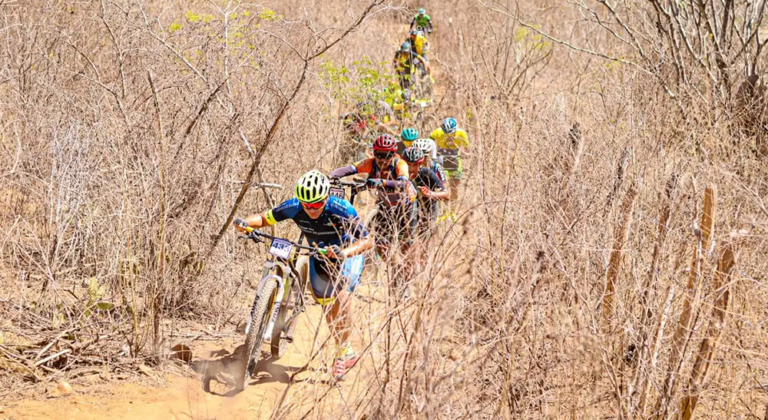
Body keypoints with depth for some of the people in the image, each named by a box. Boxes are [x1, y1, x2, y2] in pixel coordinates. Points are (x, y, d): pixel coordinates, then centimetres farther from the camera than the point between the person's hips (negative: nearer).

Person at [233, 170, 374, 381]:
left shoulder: (341, 209, -35)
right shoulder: (293, 207, -26)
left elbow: (367, 240, -33)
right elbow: (264, 218, -14)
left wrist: (344, 252, -52)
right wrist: (245, 223, -36)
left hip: (348, 255, -5)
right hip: (319, 256, 5)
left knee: (342, 297, -26)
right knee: (327, 306, 9)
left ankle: (342, 354, -11)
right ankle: (347, 352, 30)